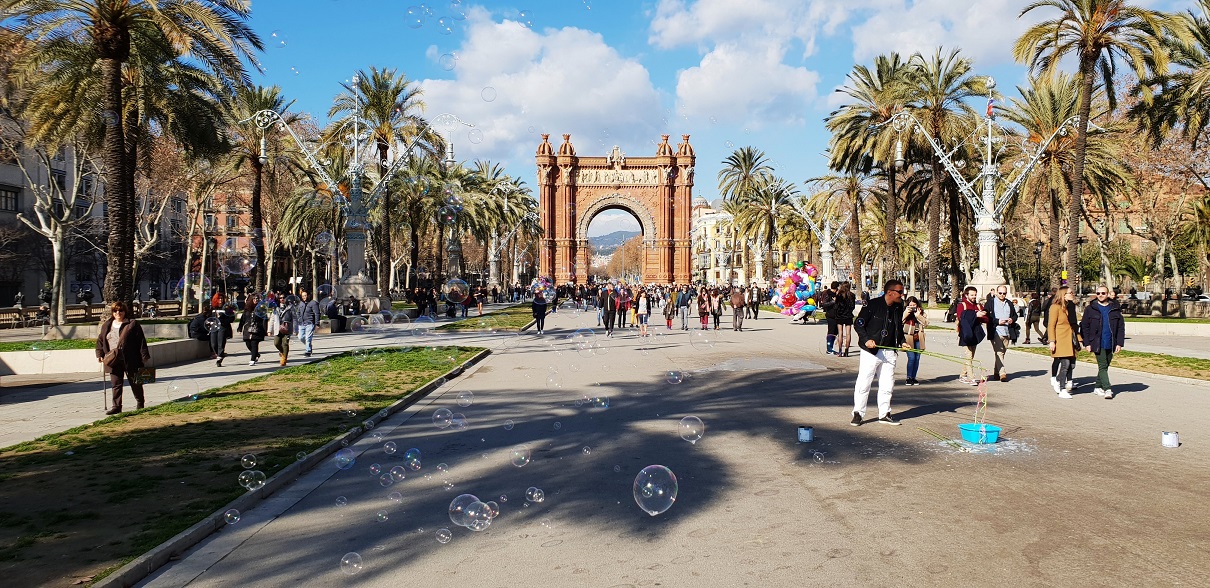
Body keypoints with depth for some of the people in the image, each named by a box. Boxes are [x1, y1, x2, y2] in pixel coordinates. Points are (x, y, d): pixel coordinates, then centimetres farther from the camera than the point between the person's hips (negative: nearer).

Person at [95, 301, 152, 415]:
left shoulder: (132, 324, -2)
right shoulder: (106, 325, 13)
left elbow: (141, 341, -5)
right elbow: (100, 340, 19)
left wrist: (145, 357, -9)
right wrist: (100, 354, 7)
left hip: (130, 360, -4)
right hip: (113, 361, 4)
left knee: (135, 383, 7)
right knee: (115, 384, 2)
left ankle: (140, 403, 24)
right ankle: (116, 406, 6)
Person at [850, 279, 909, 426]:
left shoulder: (899, 307, 10)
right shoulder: (872, 305, -10)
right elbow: (858, 323, -9)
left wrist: (902, 342, 9)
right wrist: (866, 339, -21)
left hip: (890, 352, 6)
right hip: (871, 351, -6)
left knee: (887, 385, 10)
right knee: (864, 383, -4)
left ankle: (884, 414, 21)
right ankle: (858, 414, 7)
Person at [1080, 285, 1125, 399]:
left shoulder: (1115, 309, 7)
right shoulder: (1090, 309, 0)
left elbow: (1121, 327, 8)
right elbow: (1084, 327, -1)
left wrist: (1119, 343, 0)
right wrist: (1087, 343, -7)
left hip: (1110, 344, 3)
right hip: (1098, 344, -3)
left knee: (1105, 366, 11)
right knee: (1102, 366, -8)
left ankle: (1098, 387, 22)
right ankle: (1107, 389, -10)